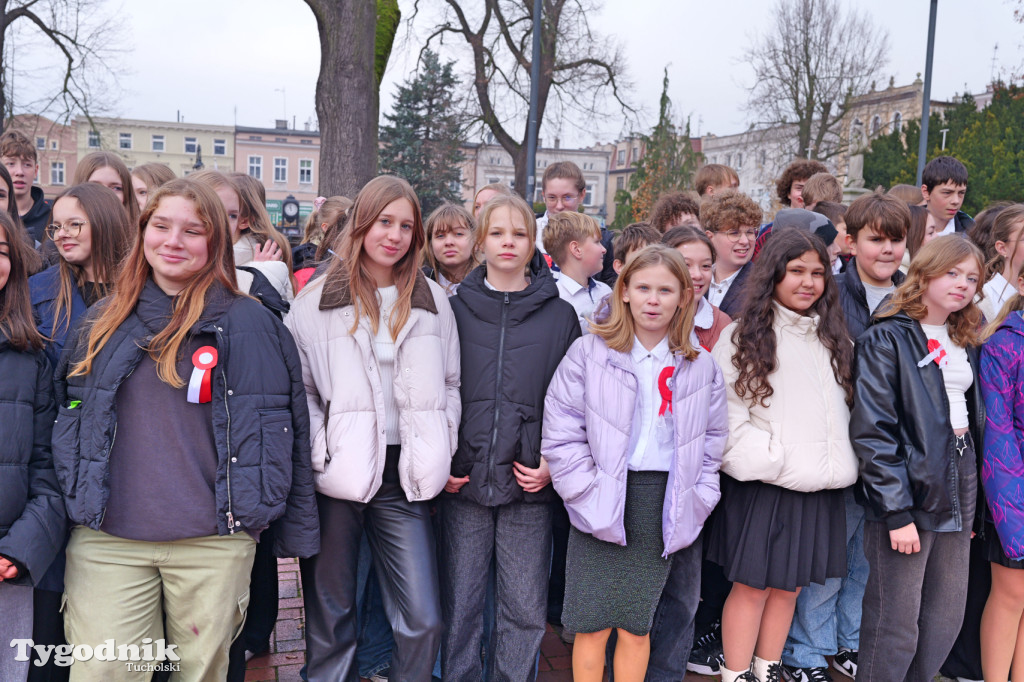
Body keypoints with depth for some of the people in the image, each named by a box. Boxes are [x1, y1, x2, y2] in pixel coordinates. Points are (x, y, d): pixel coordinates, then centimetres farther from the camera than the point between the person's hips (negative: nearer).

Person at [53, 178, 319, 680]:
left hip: (213, 543, -2)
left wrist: (294, 532, 0)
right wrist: (74, 502, 7)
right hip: (105, 541, 2)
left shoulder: (248, 324, -1)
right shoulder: (104, 322, 10)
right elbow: (70, 417, 16)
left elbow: (281, 431, -1)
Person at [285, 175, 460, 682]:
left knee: (423, 622, 1)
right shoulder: (316, 301, 1)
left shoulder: (432, 301, 8)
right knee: (329, 615, 11)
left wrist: (440, 455, 4)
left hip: (403, 478, 2)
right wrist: (318, 455, -9)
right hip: (336, 476, -1)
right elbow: (299, 389, 1)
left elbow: (450, 384, 13)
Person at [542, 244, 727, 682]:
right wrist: (589, 495, -10)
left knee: (636, 626, 9)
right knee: (593, 624, 2)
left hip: (666, 509, 2)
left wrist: (698, 501, 4)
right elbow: (562, 435, -5)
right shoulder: (588, 354, -2)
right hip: (601, 508, -2)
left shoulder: (700, 367, 8)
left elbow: (712, 442, 13)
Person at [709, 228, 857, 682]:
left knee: (789, 586, 13)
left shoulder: (833, 338, 13)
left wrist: (837, 465, 6)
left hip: (819, 487, 5)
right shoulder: (744, 337, -5)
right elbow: (725, 409, -11)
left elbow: (845, 406, 18)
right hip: (763, 486, -5)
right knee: (752, 585, 2)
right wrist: (767, 459, -15)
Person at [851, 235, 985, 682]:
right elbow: (872, 430, -14)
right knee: (896, 622, -1)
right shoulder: (886, 339, -8)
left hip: (959, 486, 7)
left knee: (946, 618, 12)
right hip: (908, 487, -7)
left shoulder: (965, 342, 14)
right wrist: (897, 511, -18)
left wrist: (971, 497, 12)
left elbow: (975, 419, 19)